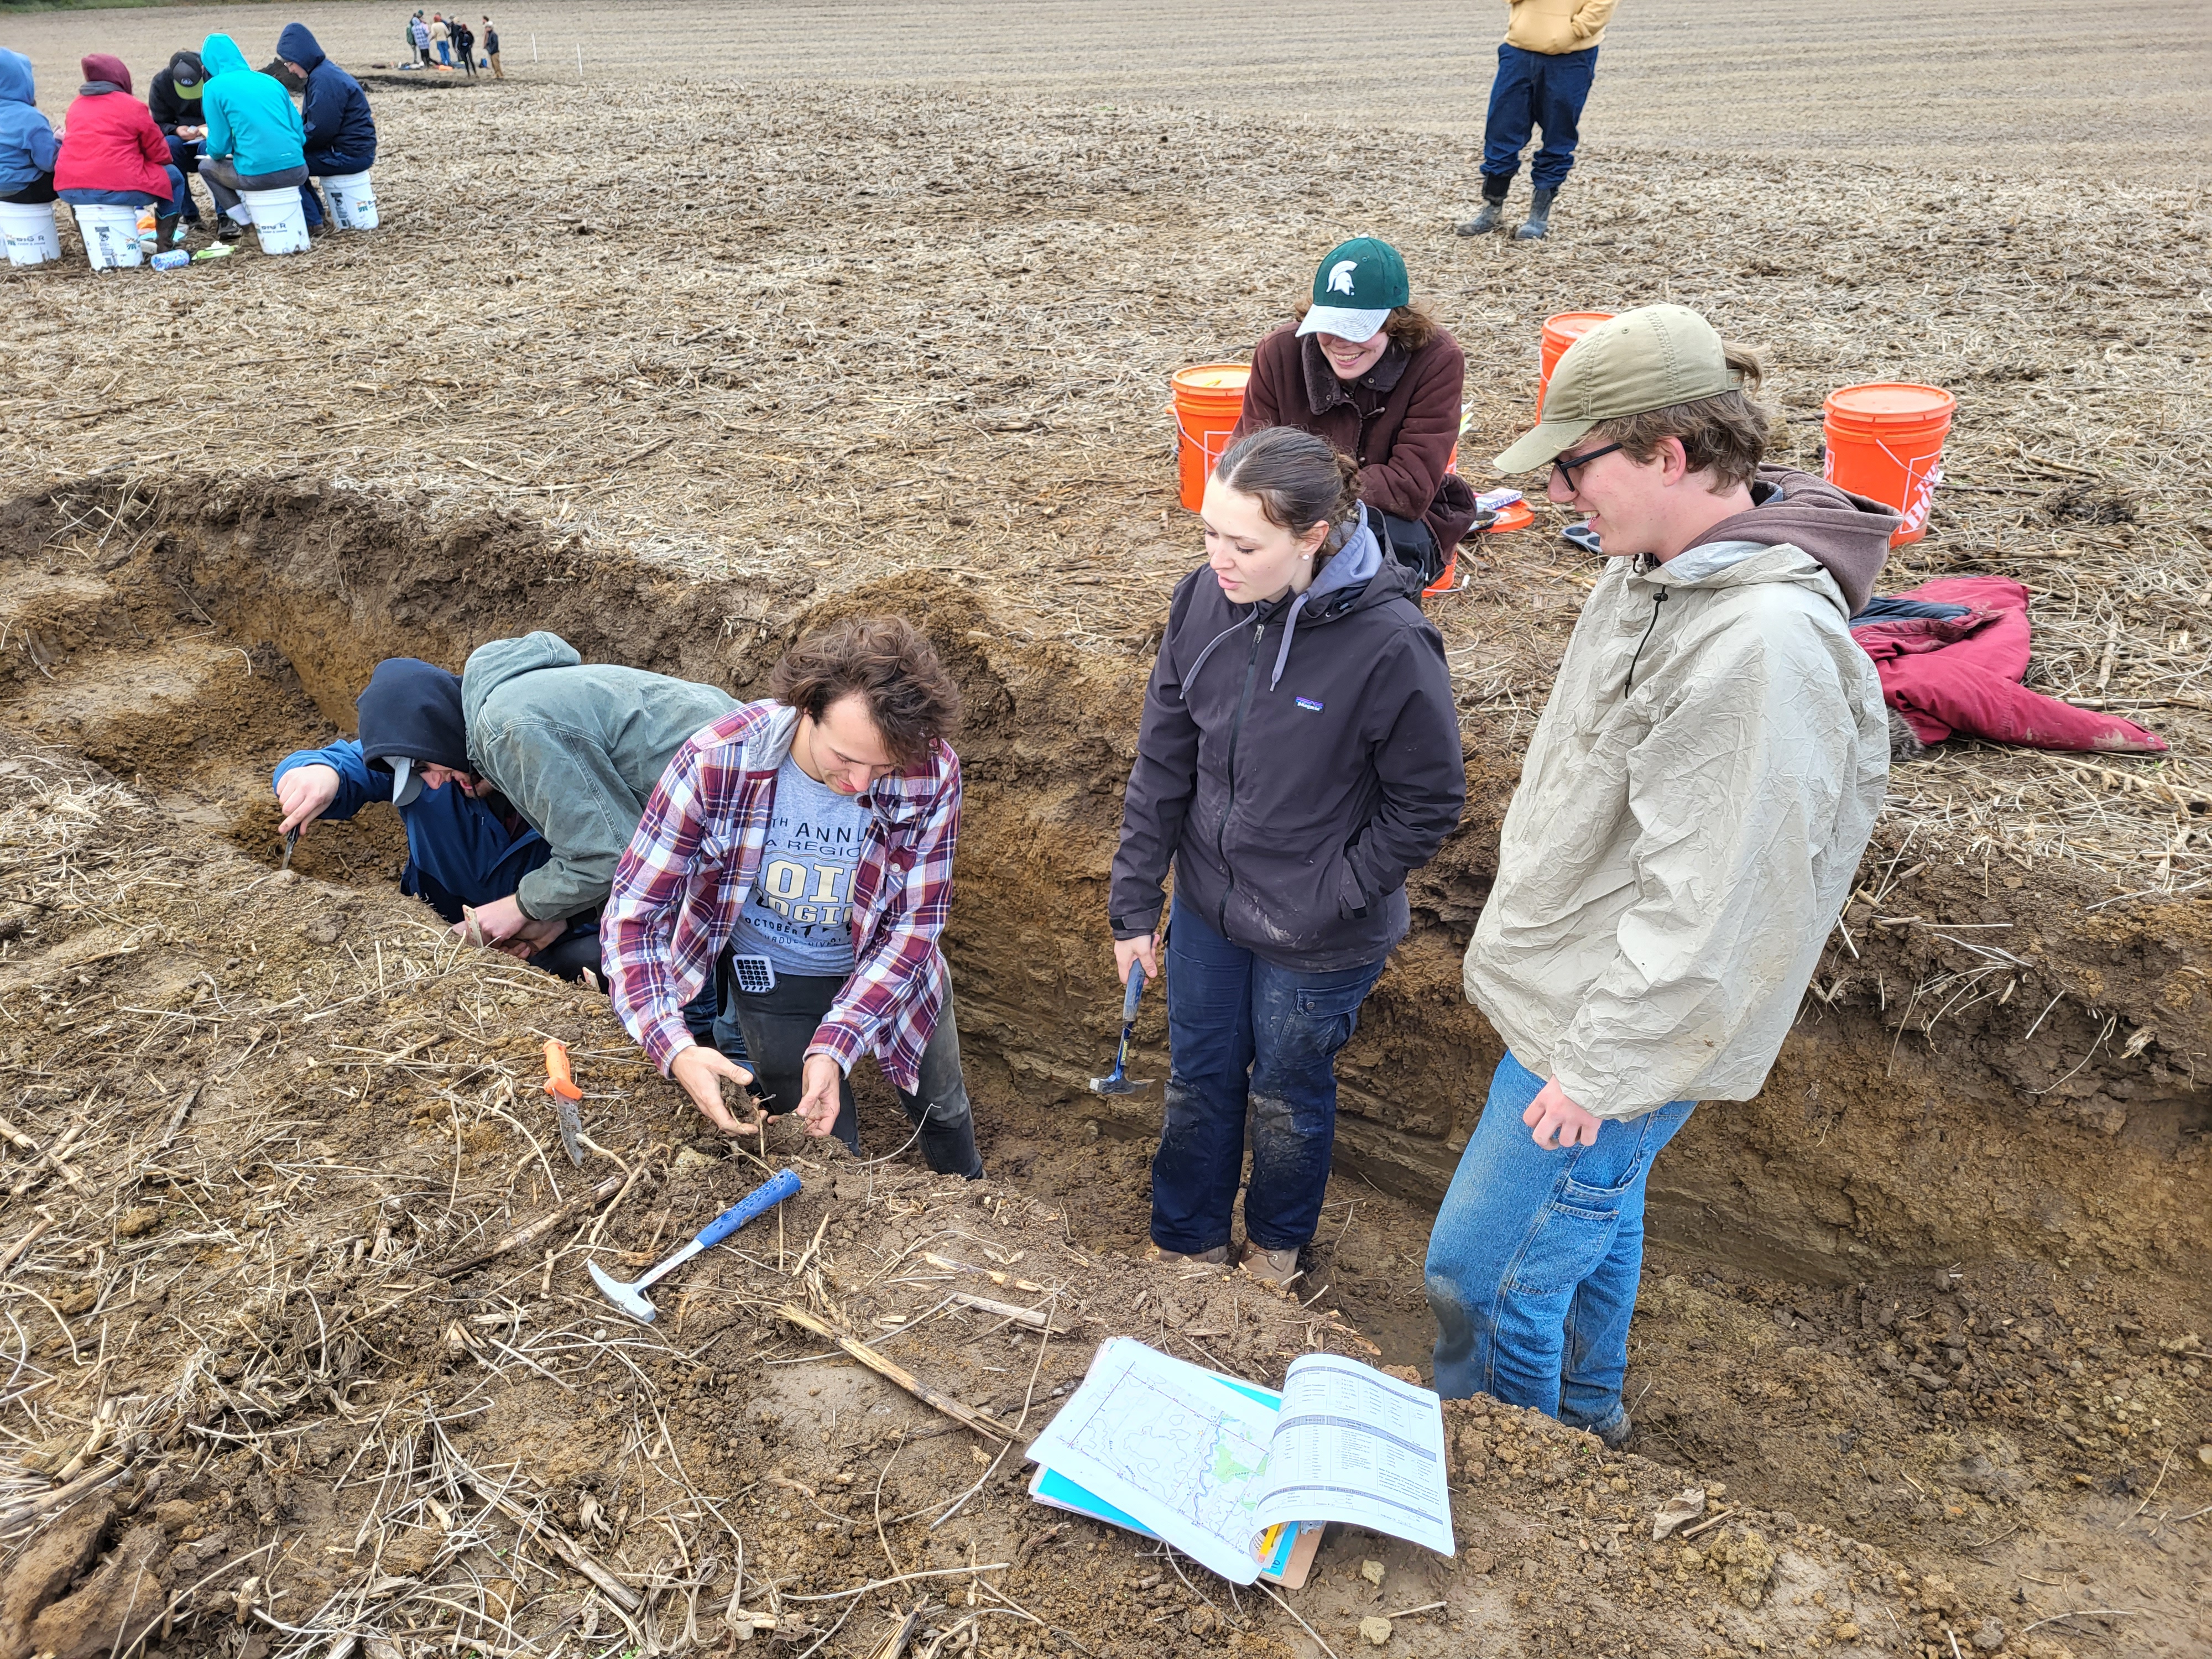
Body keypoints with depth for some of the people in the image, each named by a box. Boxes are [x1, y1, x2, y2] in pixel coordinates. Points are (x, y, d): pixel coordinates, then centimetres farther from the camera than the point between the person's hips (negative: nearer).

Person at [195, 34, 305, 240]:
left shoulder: (214, 86, 2)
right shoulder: (271, 80, 15)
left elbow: (218, 149, -1)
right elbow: (300, 134, 14)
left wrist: (212, 151, 25)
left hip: (258, 175, -4)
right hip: (297, 171, 4)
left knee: (206, 166, 26)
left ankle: (246, 222, 13)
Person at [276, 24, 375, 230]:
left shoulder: (324, 79, -19)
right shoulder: (323, 72, 13)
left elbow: (320, 130, -22)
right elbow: (311, 122, 17)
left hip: (350, 155, -10)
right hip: (349, 148, 10)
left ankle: (310, 219, 0)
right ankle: (314, 210, 23)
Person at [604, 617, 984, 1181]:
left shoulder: (932, 773, -31)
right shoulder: (717, 763, -34)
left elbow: (913, 922, -21)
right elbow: (632, 912, -26)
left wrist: (833, 1046, -31)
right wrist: (675, 1049, -40)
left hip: (888, 966, 2)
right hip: (775, 980, -2)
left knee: (942, 1108, 26)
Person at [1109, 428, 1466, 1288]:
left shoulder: (1390, 643, -27)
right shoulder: (1204, 599, -13)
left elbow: (1426, 803, -14)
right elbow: (1162, 761, -3)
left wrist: (1330, 899, -15)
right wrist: (1134, 902, 0)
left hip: (1319, 937, -4)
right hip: (1209, 901, 4)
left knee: (1286, 1097, 19)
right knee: (1197, 1081, 21)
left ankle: (1276, 1243, 50)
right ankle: (1186, 1243, 47)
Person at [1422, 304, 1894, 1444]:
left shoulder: (1762, 644, -31)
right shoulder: (1650, 570, 0)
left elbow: (1708, 901, -29)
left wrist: (1600, 1069, -20)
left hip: (1613, 1038, -9)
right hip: (1578, 994, 9)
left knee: (1479, 1275, 4)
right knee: (1597, 1217, 28)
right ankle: (1581, 1413, 52)